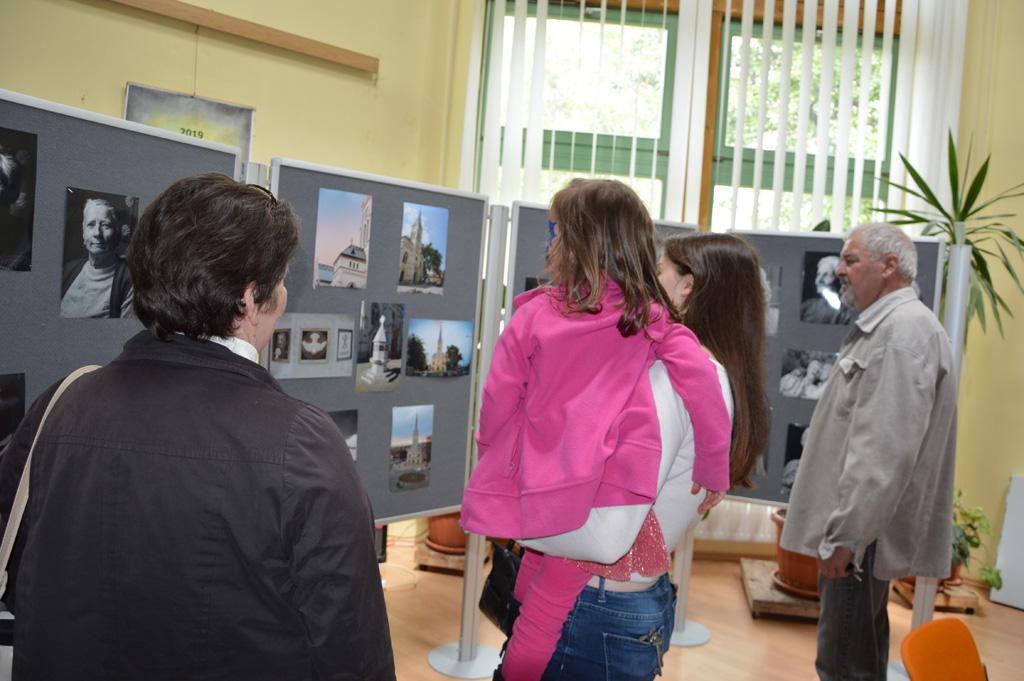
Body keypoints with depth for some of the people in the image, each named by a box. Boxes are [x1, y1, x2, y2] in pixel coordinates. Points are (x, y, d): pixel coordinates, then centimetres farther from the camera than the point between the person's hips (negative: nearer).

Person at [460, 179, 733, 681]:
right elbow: (700, 381, -12)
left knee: (533, 593, 16)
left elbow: (497, 404, -1)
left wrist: (490, 447, 19)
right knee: (551, 605, 13)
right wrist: (713, 469, -2)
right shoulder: (651, 317, -2)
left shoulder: (533, 316, -6)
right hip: (608, 485, 1)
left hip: (540, 482, -1)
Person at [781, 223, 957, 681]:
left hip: (862, 533, -11)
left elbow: (888, 448, -25)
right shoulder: (883, 326, 18)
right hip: (857, 527, 11)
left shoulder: (905, 329, -16)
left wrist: (844, 535, -23)